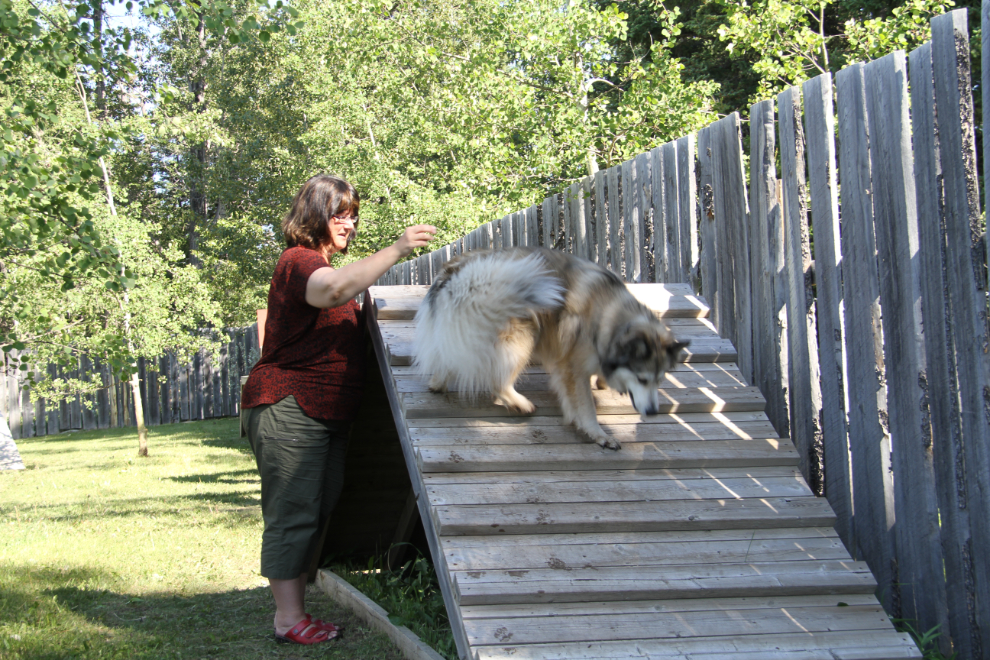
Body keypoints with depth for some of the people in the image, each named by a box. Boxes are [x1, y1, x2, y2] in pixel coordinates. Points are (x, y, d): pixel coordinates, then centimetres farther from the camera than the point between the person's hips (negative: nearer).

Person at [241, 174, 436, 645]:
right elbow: (335, 289, -34)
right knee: (293, 514, -9)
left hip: (327, 413, 10)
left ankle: (296, 608, 17)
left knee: (318, 513, 10)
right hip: (288, 408, -10)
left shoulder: (320, 265, 24)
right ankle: (289, 619, -6)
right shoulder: (299, 262, -12)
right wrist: (395, 250, -35)